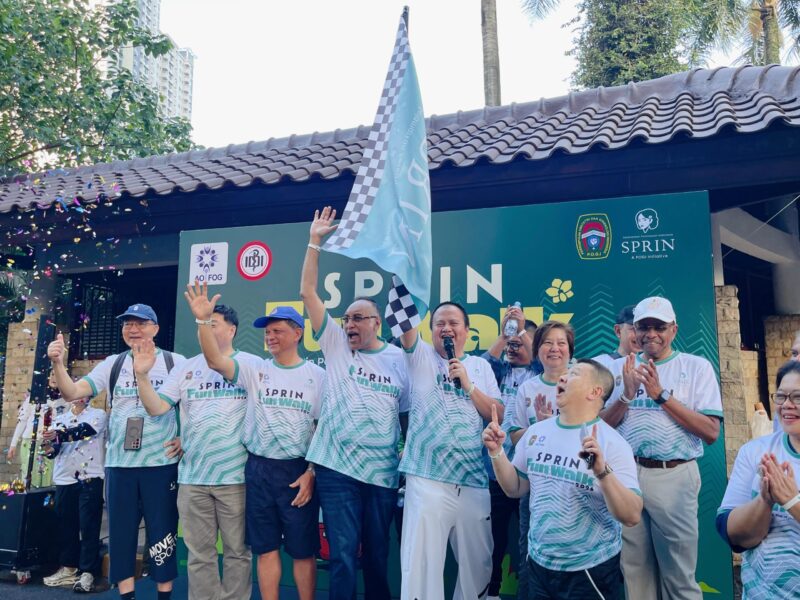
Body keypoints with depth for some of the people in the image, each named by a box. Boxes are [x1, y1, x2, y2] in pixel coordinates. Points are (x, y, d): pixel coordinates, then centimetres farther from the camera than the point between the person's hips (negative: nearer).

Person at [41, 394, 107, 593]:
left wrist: (58, 435, -32)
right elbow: (55, 448, 7)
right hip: (64, 479, 5)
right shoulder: (59, 419, 16)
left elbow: (83, 430, -18)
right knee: (65, 525, 10)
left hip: (90, 478, -5)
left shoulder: (98, 415, 2)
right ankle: (68, 568, 23)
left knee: (89, 526, -5)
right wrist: (49, 447, -16)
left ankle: (87, 573, -1)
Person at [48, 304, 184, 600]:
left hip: (161, 463, -3)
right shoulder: (112, 364, 8)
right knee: (121, 533, 12)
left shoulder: (175, 362, -2)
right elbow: (72, 393, -1)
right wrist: (58, 363, -16)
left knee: (162, 534, 5)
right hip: (119, 464, 4)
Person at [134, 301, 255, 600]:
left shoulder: (252, 364, -1)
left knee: (237, 550, 8)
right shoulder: (185, 368, 10)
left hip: (236, 475, -3)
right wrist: (142, 376, -11)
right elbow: (156, 408, 3)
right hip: (192, 476, 3)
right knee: (199, 553, 13)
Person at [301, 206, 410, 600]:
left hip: (383, 471, 1)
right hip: (336, 468, 0)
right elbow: (308, 293, -1)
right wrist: (315, 241, -5)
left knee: (377, 555, 13)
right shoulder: (336, 345, 3)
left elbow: (408, 415, 8)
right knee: (342, 556, 3)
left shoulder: (399, 360, 3)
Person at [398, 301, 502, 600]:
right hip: (427, 480, -3)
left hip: (474, 480, 3)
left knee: (477, 562, 14)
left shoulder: (481, 366, 12)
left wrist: (468, 385, -6)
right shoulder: (421, 357, 6)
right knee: (422, 561, 1)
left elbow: (499, 415, 6)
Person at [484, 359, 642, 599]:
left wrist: (602, 471, -32)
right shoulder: (536, 431, 0)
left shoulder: (612, 443, -13)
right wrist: (496, 452, -8)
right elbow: (515, 489, 7)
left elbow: (632, 516, -18)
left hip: (591, 569, -4)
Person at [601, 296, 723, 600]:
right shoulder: (620, 367, 8)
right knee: (632, 569, 14)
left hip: (674, 476, -3)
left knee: (678, 574, 6)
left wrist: (662, 395, -15)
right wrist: (627, 394, -11)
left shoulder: (697, 366, 0)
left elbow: (711, 432, -8)